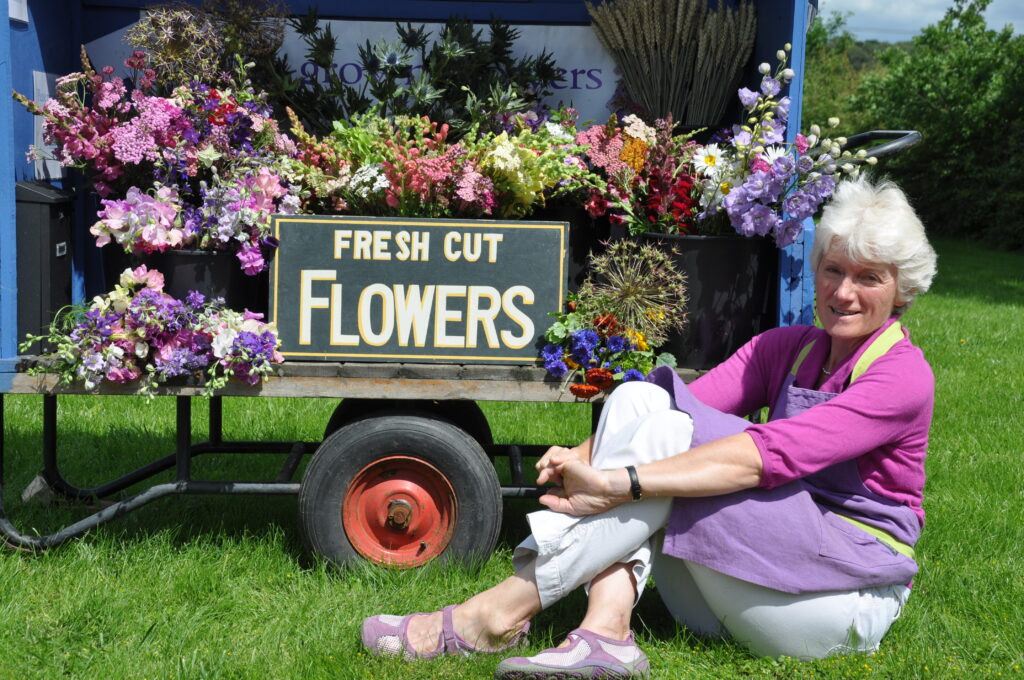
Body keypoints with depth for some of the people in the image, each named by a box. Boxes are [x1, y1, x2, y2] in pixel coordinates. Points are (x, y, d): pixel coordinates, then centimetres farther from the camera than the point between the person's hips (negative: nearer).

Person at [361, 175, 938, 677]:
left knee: (668, 435, -25)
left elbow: (767, 455, -25)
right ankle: (606, 630, -27)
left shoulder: (903, 375, -11)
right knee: (639, 398, -14)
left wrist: (618, 481, -33)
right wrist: (584, 457, -24)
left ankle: (501, 614, -23)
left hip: (848, 599, -6)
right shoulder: (787, 348, 9)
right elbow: (695, 401, -7)